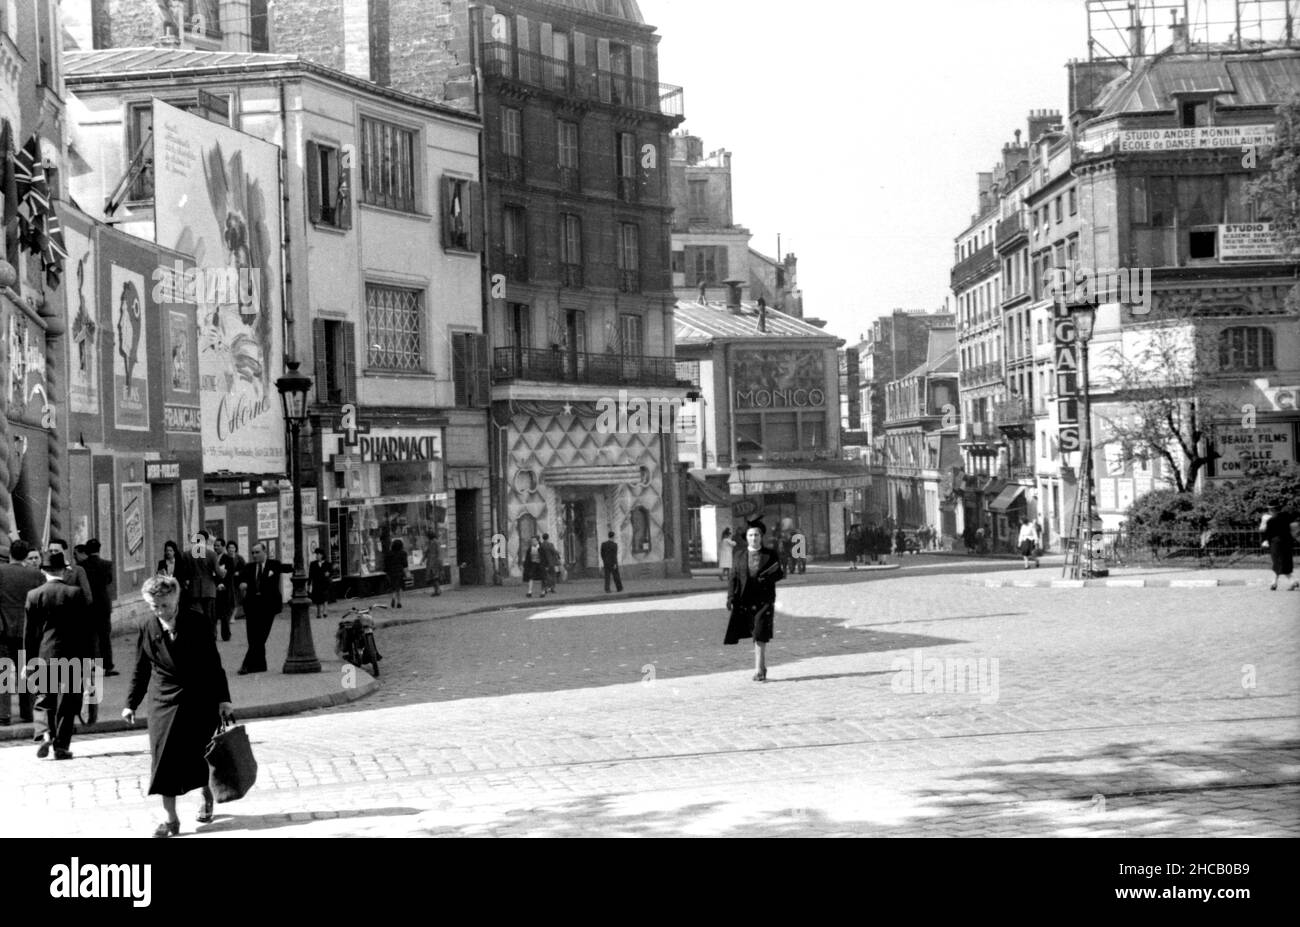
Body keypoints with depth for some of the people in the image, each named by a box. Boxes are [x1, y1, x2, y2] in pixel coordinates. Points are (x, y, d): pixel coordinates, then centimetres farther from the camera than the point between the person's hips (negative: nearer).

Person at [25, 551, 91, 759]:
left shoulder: (34, 595, -2)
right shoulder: (75, 593, -6)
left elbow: (29, 631, 2)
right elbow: (86, 627, -4)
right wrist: (89, 656, 4)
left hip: (44, 655, 1)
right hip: (72, 656, -1)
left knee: (44, 698, 12)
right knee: (67, 702, 6)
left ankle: (45, 734, -10)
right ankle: (61, 746, 5)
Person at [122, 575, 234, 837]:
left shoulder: (197, 622, -8)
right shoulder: (147, 629, -1)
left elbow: (213, 662, -4)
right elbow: (141, 670, 8)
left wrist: (223, 699, -4)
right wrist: (131, 704, 4)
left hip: (200, 700, -1)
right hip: (164, 703, 2)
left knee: (201, 755, 8)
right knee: (164, 759, -4)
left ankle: (207, 799, 36)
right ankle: (171, 819, 2)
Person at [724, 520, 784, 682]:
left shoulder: (770, 556, 4)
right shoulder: (740, 557, 8)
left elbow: (779, 574, 5)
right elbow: (734, 578, 6)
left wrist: (769, 578, -16)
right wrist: (731, 598, -5)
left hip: (764, 600, -2)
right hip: (745, 601, 2)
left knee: (760, 636, -11)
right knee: (756, 637, 8)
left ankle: (758, 671, -10)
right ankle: (762, 668, 24)